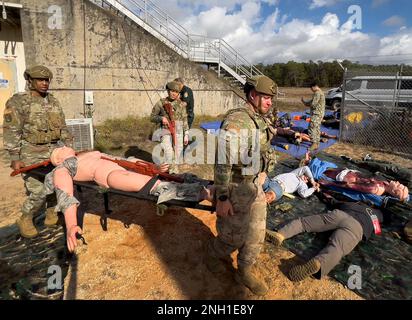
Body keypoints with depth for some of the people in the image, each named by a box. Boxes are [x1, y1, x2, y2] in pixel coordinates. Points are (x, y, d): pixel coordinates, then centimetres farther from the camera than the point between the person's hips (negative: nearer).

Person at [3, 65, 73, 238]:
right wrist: (15, 158, -15)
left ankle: (51, 212, 28)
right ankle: (25, 219, 17)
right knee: (38, 192, -8)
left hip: (55, 151, 5)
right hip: (31, 154, -5)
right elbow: (11, 132, -10)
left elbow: (63, 128, 14)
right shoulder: (18, 101, -6)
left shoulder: (53, 101, 11)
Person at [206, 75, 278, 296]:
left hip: (255, 185, 8)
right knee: (235, 237, 7)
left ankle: (245, 272, 35)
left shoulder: (260, 121, 6)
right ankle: (213, 254, 38)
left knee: (256, 234, 15)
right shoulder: (235, 121, -22)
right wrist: (222, 198, -24)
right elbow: (223, 161, -24)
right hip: (235, 188, -8)